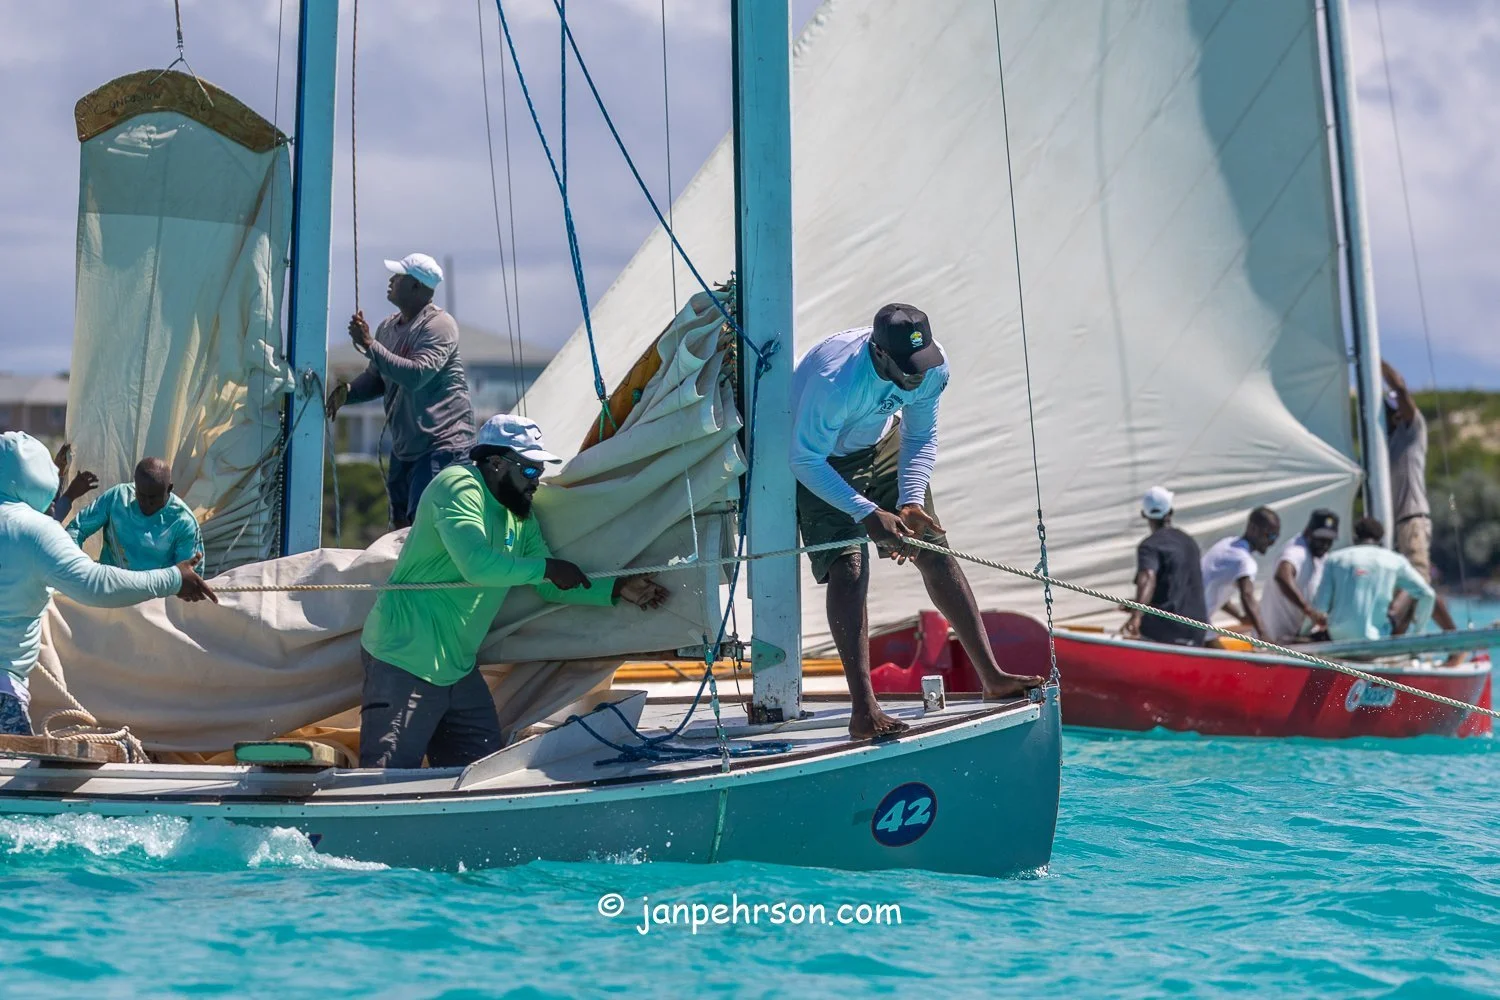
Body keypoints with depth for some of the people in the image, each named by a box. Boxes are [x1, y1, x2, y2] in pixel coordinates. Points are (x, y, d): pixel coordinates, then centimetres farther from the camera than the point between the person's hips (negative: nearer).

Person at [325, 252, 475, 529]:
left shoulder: (439, 325, -15)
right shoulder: (388, 326, 10)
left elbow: (417, 374, -29)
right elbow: (376, 379, 21)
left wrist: (369, 344, -24)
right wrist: (347, 391, -1)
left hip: (443, 442, -9)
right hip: (405, 444, 9)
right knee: (400, 521, 13)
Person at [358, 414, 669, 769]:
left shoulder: (521, 518, 13)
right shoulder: (459, 486, -14)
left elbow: (550, 587, 18)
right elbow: (476, 563, -29)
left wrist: (617, 590, 8)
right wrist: (545, 567, -18)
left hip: (459, 670, 9)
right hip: (404, 662, -9)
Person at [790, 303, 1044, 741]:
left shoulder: (933, 367, -22)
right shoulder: (833, 379, -40)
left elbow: (921, 437, -5)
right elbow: (806, 460, -30)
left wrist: (911, 501, -20)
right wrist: (868, 515, -35)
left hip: (880, 446, 6)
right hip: (817, 461, -6)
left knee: (936, 552, 1)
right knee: (848, 567, -21)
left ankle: (992, 676, 8)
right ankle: (863, 711, -24)